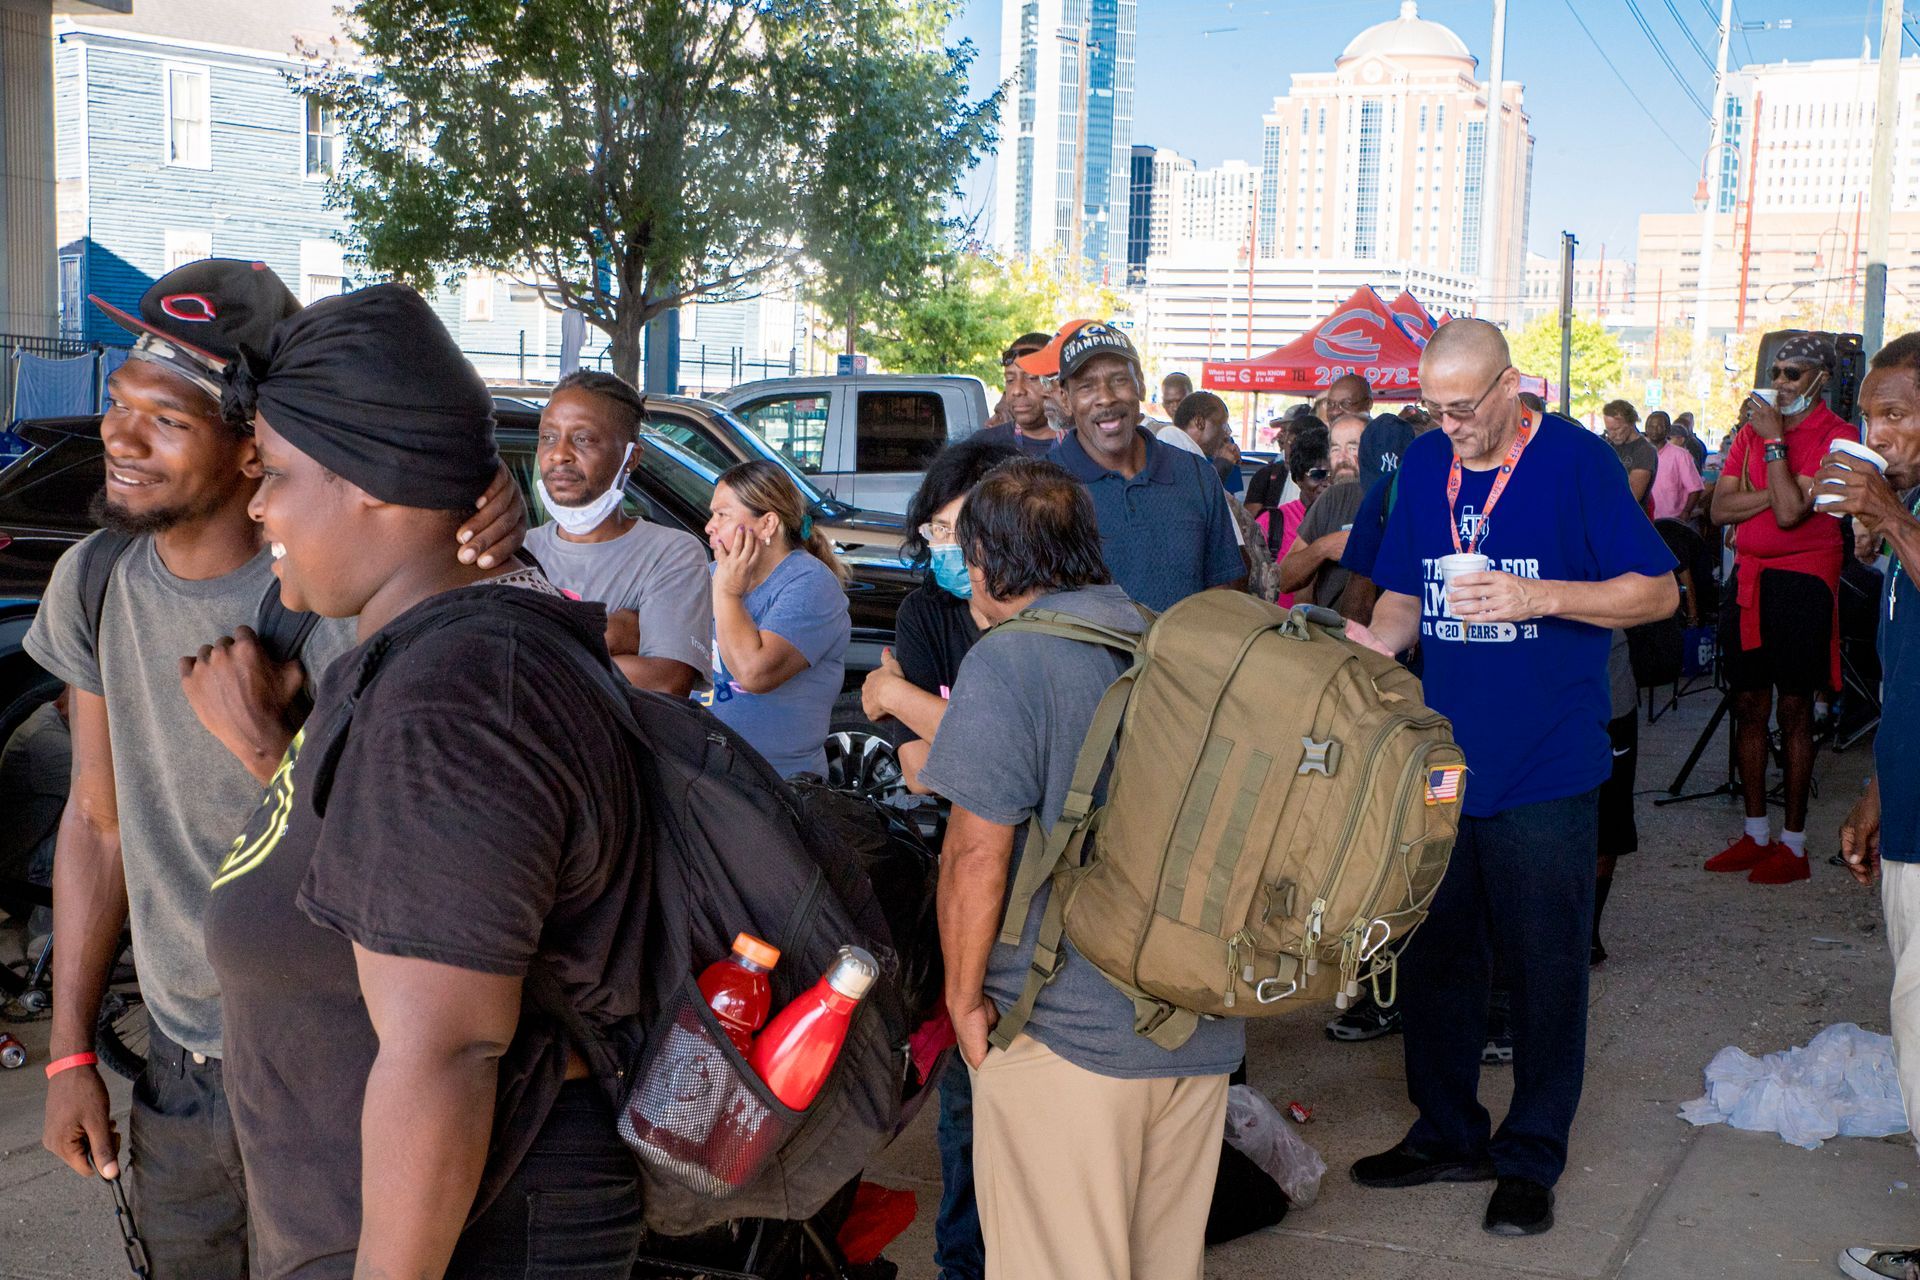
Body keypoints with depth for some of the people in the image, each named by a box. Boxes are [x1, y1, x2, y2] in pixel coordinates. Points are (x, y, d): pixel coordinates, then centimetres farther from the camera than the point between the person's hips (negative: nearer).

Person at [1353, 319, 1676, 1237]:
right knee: (1431, 950, 12)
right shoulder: (1425, 463, 6)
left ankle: (1531, 1157, 21)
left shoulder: (1574, 460, -9)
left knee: (1544, 964, 6)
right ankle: (1448, 1134, 29)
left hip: (1545, 769, -5)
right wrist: (1371, 643, -8)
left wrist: (1539, 596, -20)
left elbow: (1658, 592, -8)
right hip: (1440, 762, 5)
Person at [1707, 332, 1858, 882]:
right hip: (1749, 574, 6)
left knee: (1793, 708, -1)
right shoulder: (1751, 429, 11)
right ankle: (1756, 833, 19)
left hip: (1802, 577, -6)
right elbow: (1721, 508, 1)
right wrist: (1776, 491, -12)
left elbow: (1790, 512, -19)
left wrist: (1775, 441, -16)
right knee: (1749, 704, 9)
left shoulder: (1835, 436, -8)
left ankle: (1793, 843, 8)